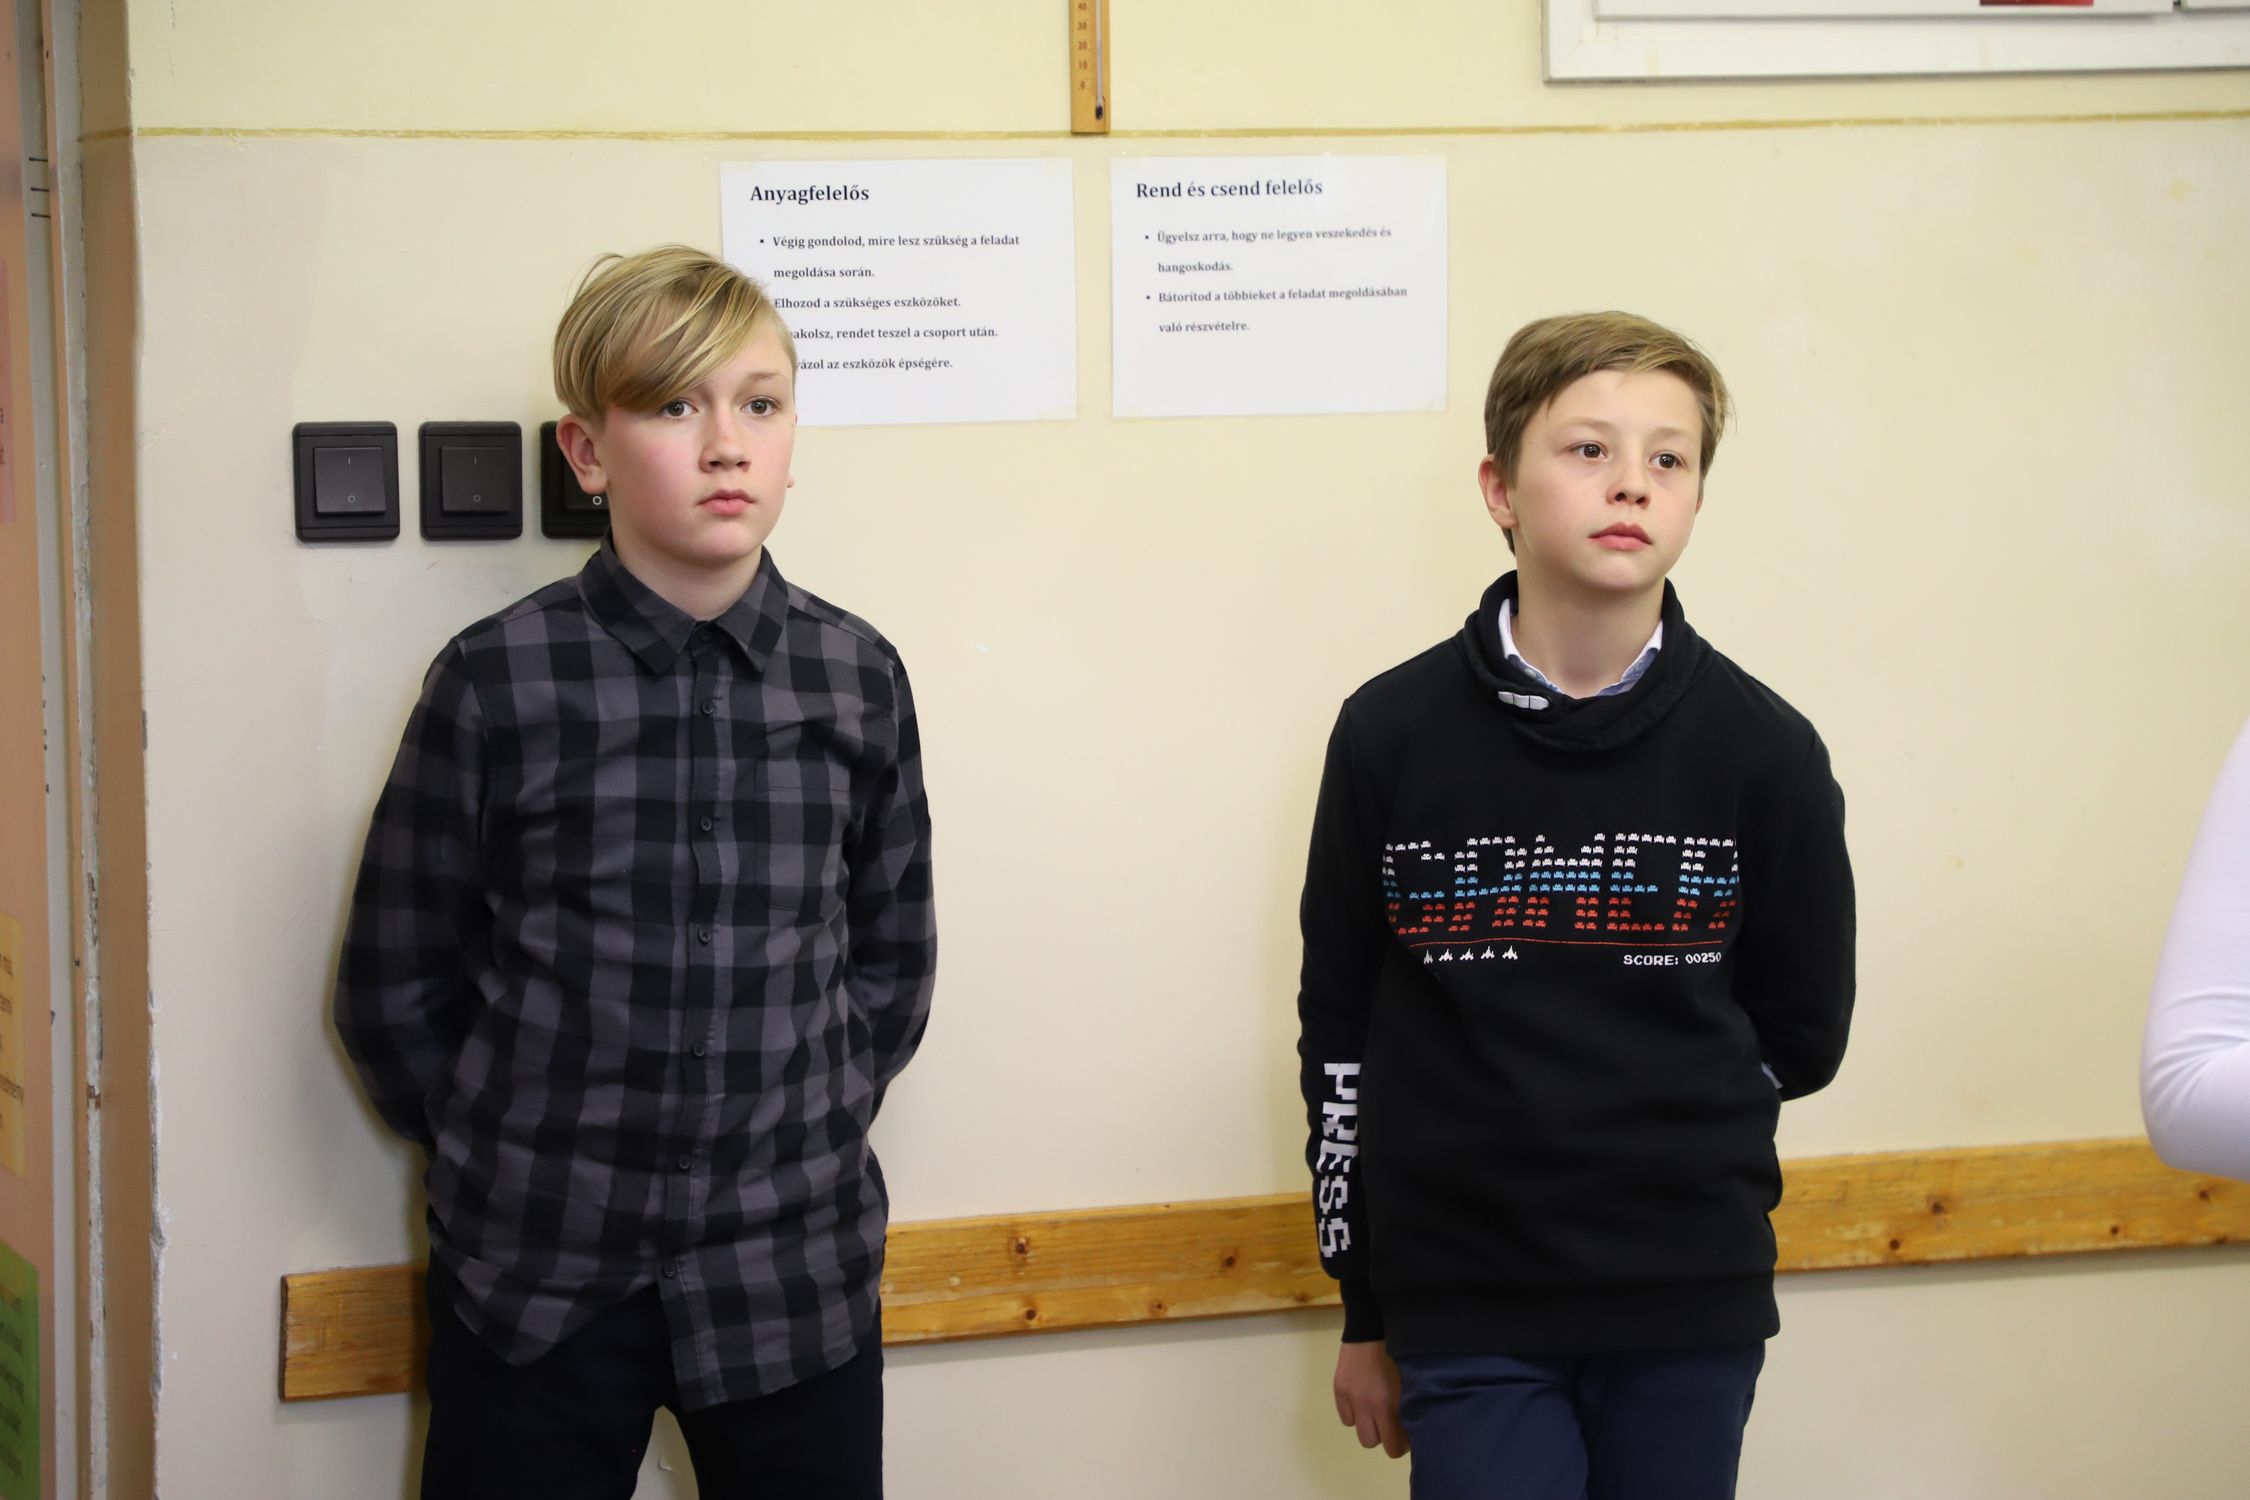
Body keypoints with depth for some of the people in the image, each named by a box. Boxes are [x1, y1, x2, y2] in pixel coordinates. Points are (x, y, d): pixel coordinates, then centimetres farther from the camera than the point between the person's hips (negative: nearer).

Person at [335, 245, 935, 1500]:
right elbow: (396, 986, 1)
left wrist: (806, 1141, 3)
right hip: (539, 1275, -2)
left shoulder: (858, 677, 1)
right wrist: (513, 1162, 1)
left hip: (795, 1268, 2)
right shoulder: (499, 681, -6)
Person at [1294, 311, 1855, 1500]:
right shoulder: (1392, 735, -1)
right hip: (1467, 1312, -1)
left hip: (1692, 1311, 1)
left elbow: (1800, 1038, 8)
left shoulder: (1763, 753, -1)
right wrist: (1364, 1311, 7)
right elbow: (1338, 1038, 5)